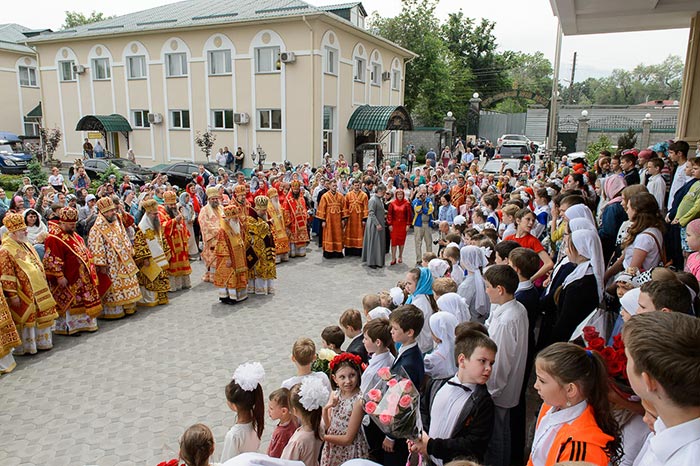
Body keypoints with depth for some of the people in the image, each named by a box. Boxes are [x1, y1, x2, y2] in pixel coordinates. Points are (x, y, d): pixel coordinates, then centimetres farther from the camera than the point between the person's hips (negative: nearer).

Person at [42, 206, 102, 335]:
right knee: (68, 302, 1)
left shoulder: (74, 235, 12)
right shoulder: (54, 238, -17)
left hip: (82, 278, 9)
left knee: (84, 301, 14)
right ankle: (68, 327, 12)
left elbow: (85, 252, 21)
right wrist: (59, 276, -21)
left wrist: (90, 267, 17)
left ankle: (84, 323, 26)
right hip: (68, 279, -9)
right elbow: (52, 260, -20)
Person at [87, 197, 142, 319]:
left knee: (127, 283, 13)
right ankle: (112, 311, 8)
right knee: (113, 287, -2)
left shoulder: (117, 223, 9)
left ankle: (128, 307, 24)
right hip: (111, 266, -8)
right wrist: (102, 265, -20)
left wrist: (130, 252, 15)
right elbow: (96, 248, -18)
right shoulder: (97, 229, -15)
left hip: (124, 263, 8)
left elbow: (125, 240, 18)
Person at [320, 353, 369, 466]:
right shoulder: (334, 394, -5)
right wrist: (325, 409, -16)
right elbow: (328, 426, 0)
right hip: (332, 448, 5)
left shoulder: (358, 400, -23)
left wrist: (322, 437, -15)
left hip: (350, 451, -5)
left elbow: (348, 439, -19)